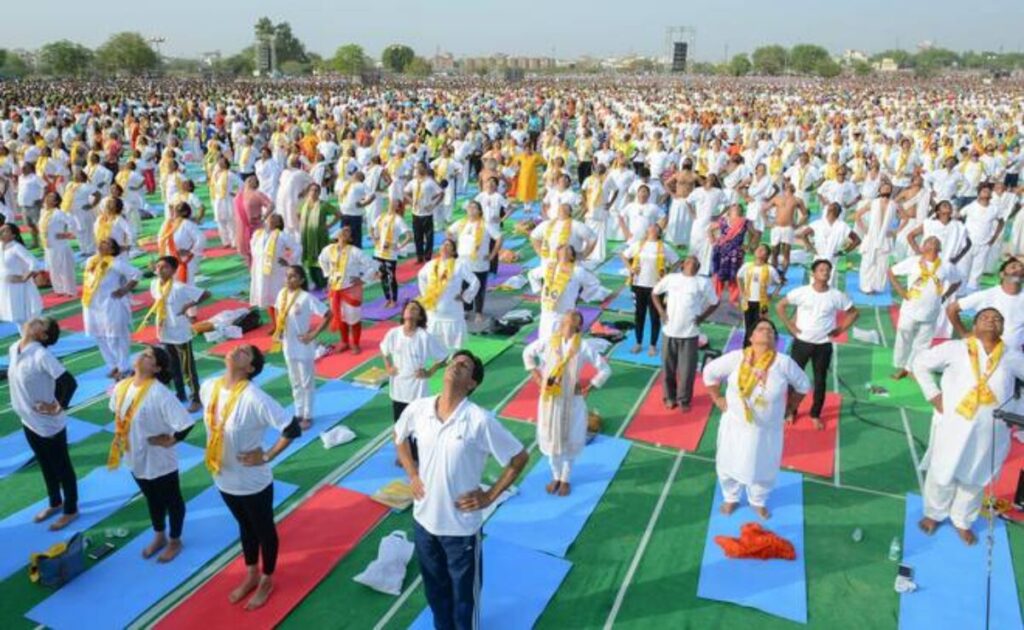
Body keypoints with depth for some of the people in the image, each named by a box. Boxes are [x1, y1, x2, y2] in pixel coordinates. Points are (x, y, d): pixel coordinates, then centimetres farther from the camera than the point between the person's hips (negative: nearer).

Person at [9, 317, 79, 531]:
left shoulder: (42, 356, -27)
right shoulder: (13, 349, -3)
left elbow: (69, 382, -33)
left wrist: (59, 407, -21)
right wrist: (22, 405, 14)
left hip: (49, 424, -8)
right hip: (29, 421, 8)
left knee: (62, 467, 11)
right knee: (45, 466, 25)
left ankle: (71, 510, 28)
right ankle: (55, 503, 44)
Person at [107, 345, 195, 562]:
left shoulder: (160, 393, -29)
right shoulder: (122, 387, -5)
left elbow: (185, 423, -33)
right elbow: (118, 414, 15)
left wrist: (170, 441, -20)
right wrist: (121, 438, 8)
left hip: (160, 461, -7)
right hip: (136, 458, 7)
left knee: (172, 501, 15)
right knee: (152, 500, 26)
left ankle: (175, 541, 36)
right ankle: (159, 537, 47)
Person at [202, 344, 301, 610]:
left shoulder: (254, 398, -29)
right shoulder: (209, 387, -8)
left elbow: (293, 429, -28)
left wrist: (267, 456, -20)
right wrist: (215, 452, 8)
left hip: (252, 481, -6)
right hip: (223, 478, 6)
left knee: (264, 530, 17)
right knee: (245, 527, 27)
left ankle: (266, 581, 40)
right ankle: (251, 576, 48)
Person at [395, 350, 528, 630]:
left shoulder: (480, 420, -22)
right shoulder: (418, 409, -9)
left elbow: (519, 458, -12)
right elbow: (399, 437, 14)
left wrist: (490, 496, -10)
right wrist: (412, 475, 5)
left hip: (461, 526, -4)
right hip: (424, 519, 4)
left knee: (465, 593, 16)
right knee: (434, 587, 25)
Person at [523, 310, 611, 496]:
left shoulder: (585, 346, -11)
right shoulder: (549, 341, -4)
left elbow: (605, 370, -6)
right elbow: (528, 352, 12)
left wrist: (588, 388, -7)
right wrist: (535, 375, 6)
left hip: (571, 400, -2)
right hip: (549, 398, 2)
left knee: (569, 441, 11)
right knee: (550, 439, 14)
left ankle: (565, 479, 32)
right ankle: (556, 477, 35)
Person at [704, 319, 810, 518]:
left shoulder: (784, 363, -17)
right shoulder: (736, 358, -17)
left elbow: (803, 385, 0)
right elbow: (710, 372, -3)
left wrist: (790, 408, 2)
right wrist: (717, 399, -3)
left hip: (767, 430, 0)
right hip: (735, 425, 0)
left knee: (764, 469, 19)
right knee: (729, 464, 17)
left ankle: (758, 502, 48)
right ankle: (730, 498, 45)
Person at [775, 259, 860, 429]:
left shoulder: (836, 296, -5)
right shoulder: (801, 292, -8)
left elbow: (854, 312, 8)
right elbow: (780, 306, -1)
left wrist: (840, 329, 0)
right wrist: (790, 326, -5)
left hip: (823, 345, 1)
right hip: (802, 342, -1)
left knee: (820, 380, 9)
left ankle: (815, 415, 25)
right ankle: (791, 411, 25)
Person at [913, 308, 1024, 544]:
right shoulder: (955, 348, -2)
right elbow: (921, 363, 3)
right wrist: (933, 395, -3)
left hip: (991, 431, 3)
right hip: (953, 424, -2)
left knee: (975, 478, 16)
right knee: (942, 474, 9)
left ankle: (962, 521, 36)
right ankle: (934, 514, 33)